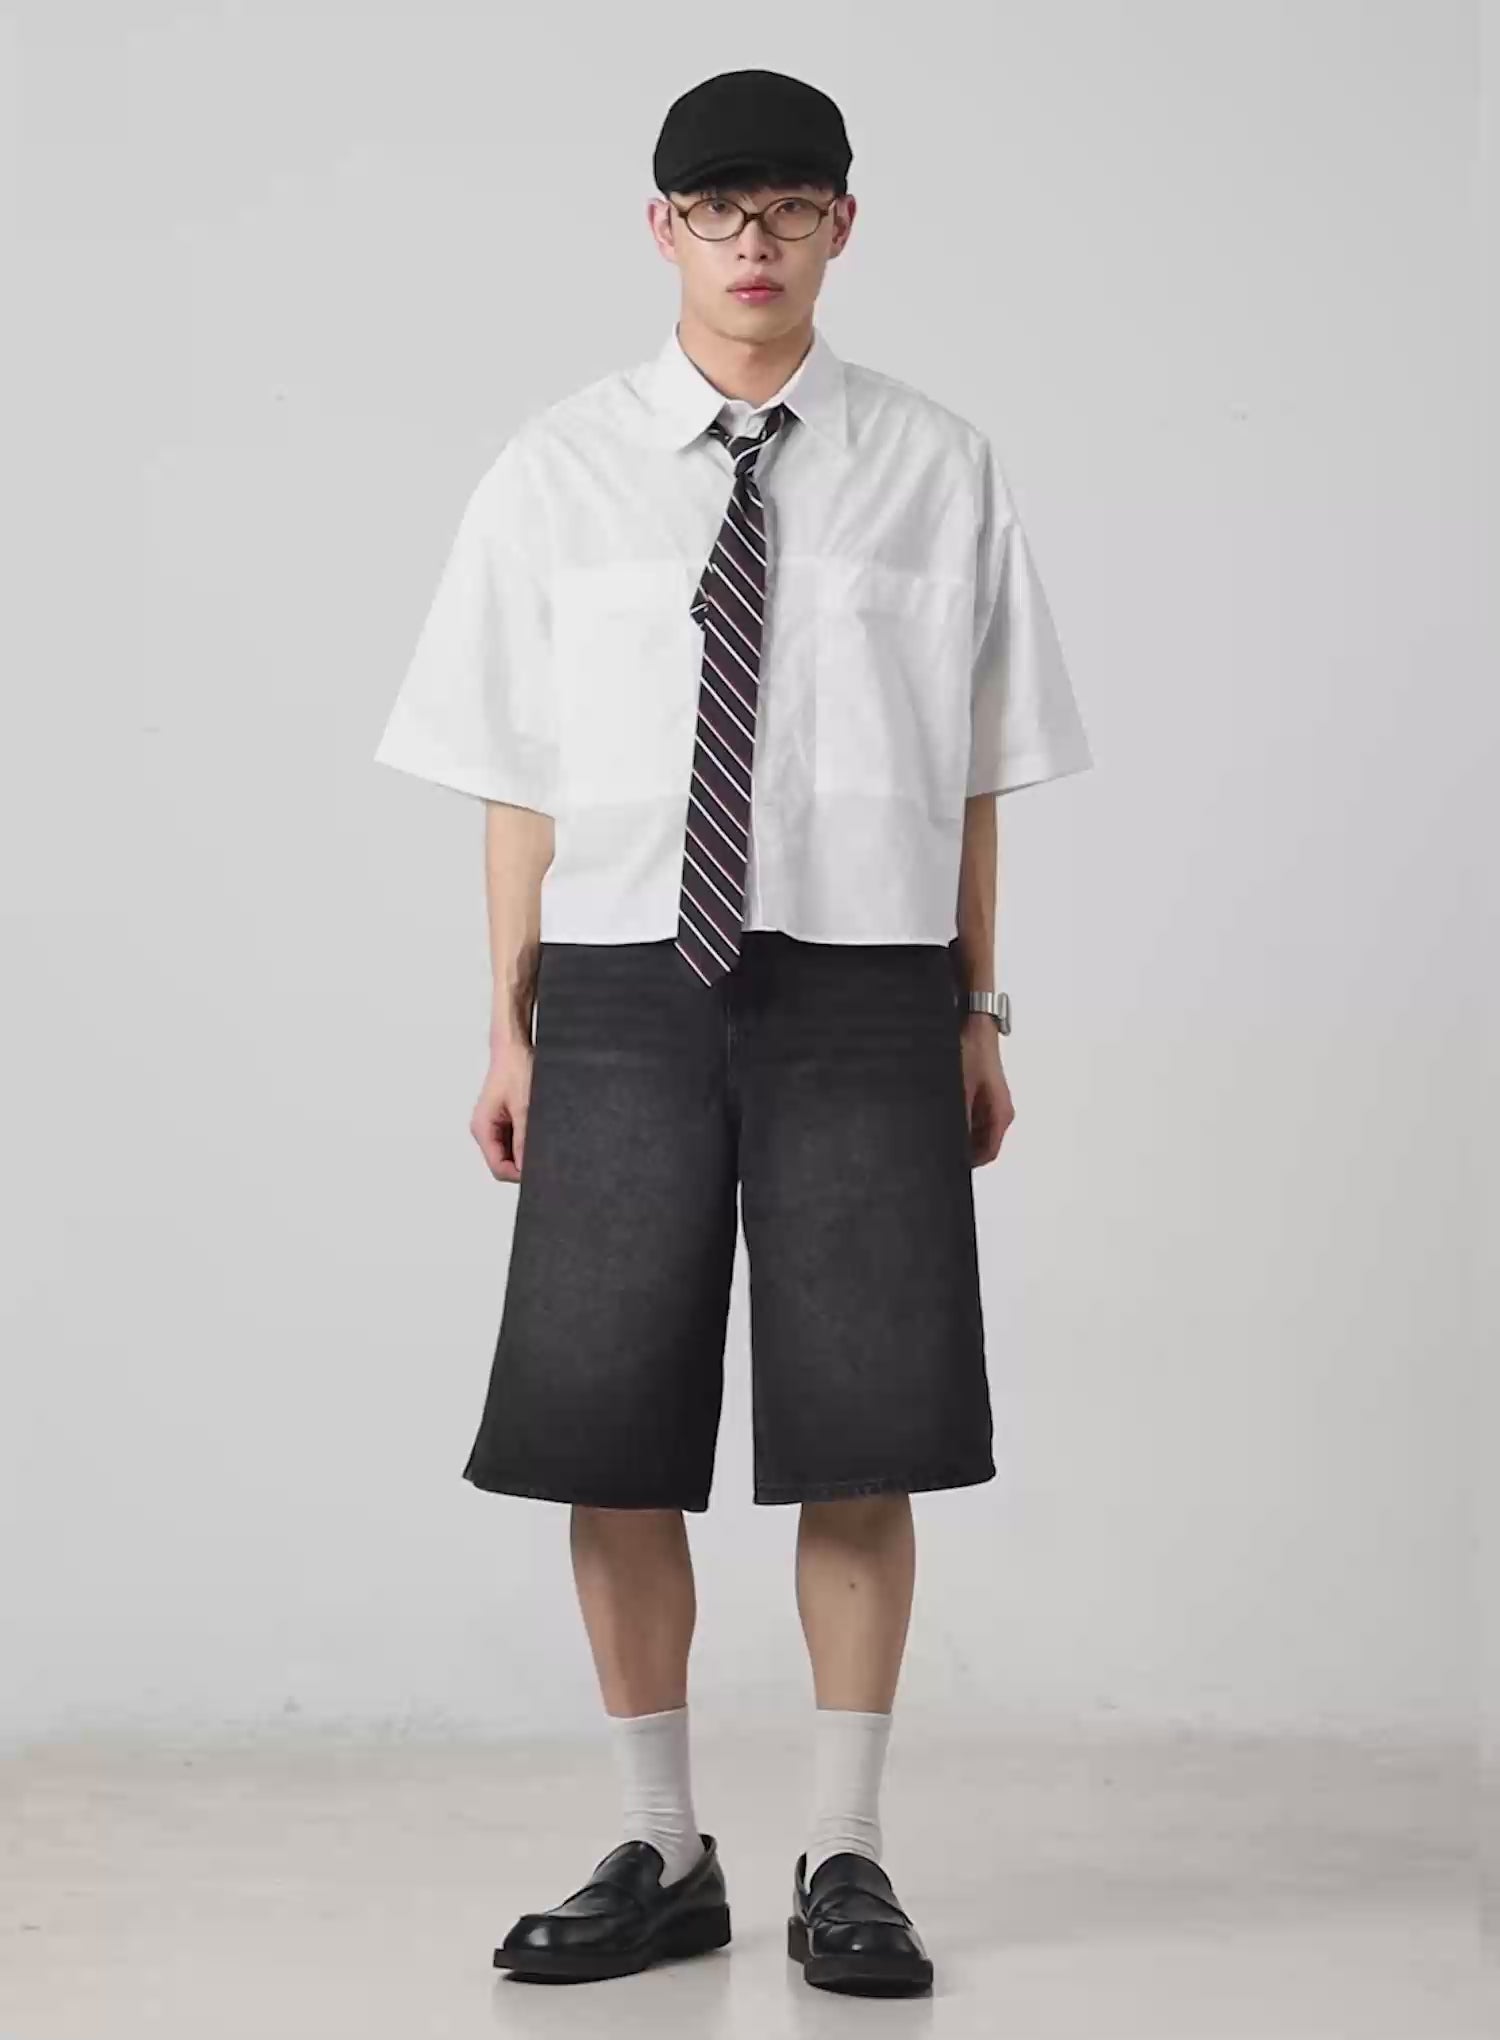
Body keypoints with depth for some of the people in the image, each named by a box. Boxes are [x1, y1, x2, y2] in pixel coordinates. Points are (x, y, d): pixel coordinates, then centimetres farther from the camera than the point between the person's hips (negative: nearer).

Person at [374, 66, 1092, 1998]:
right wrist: (512, 1023, 3)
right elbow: (519, 772, 5)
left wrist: (979, 1019, 5)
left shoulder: (936, 468, 2)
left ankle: (844, 1858, 18)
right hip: (624, 988, 1)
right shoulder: (556, 469, 3)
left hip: (864, 989, -1)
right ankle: (661, 1851, 21)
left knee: (860, 1436, 3)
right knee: (604, 1435, 5)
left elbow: (972, 771, 5)